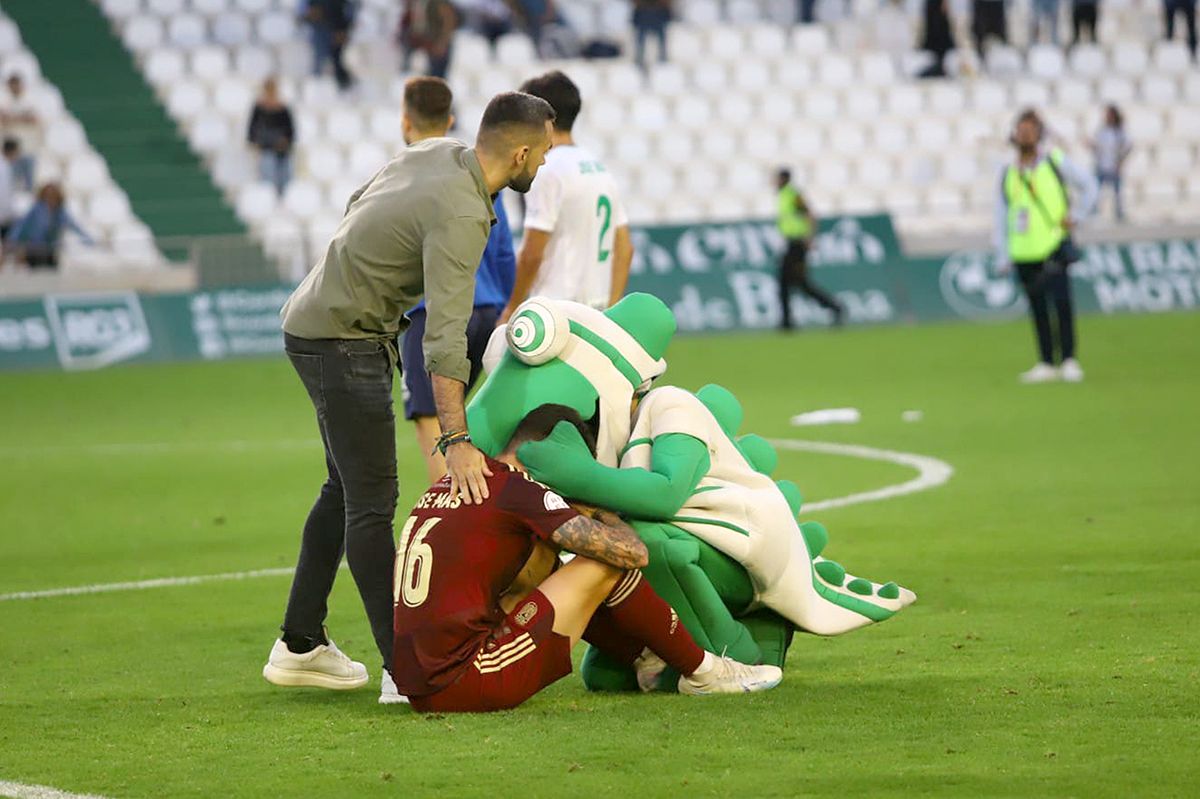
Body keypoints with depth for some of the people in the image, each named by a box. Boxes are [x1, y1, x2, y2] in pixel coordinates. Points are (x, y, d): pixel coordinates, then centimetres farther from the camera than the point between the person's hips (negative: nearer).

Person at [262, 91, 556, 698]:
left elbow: (358, 205, 17)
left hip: (313, 318, 10)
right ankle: (405, 668, -11)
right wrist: (456, 442, -40)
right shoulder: (461, 217, -26)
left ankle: (300, 646, 22)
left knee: (345, 489, 16)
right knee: (372, 501, -10)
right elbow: (445, 336, -35)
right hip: (342, 340, -10)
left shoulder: (437, 152, 1)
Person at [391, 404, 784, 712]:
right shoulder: (519, 490, -8)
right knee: (603, 565, 0)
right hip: (466, 684, -9)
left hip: (419, 690, 9)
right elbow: (632, 552, -9)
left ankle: (646, 661, 30)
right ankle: (702, 672, 15)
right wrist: (600, 511, 11)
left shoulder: (442, 488, 17)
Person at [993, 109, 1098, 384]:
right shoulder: (1008, 173, 10)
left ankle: (1068, 361, -6)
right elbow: (1001, 215, 12)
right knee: (1038, 309, 6)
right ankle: (1046, 364, 12)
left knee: (1061, 301, -13)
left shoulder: (1056, 161, 2)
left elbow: (1088, 185, 11)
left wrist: (1075, 216, 0)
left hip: (1054, 245, -3)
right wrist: (1003, 256, 7)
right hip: (1024, 253, 3)